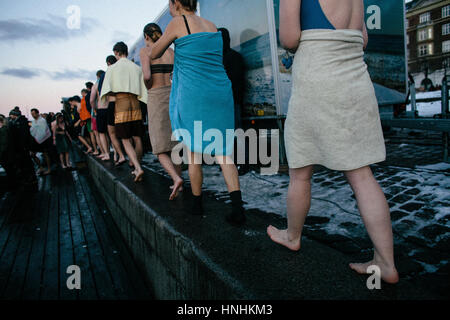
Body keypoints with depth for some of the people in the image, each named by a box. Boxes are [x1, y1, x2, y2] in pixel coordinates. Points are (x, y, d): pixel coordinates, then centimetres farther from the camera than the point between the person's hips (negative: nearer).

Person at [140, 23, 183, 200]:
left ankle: (176, 178, -25)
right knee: (175, 142, 13)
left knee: (161, 149, -2)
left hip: (156, 97, -5)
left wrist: (148, 87, 4)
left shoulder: (145, 51, 0)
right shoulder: (171, 51, 13)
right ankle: (179, 182, 14)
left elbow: (146, 75, -15)